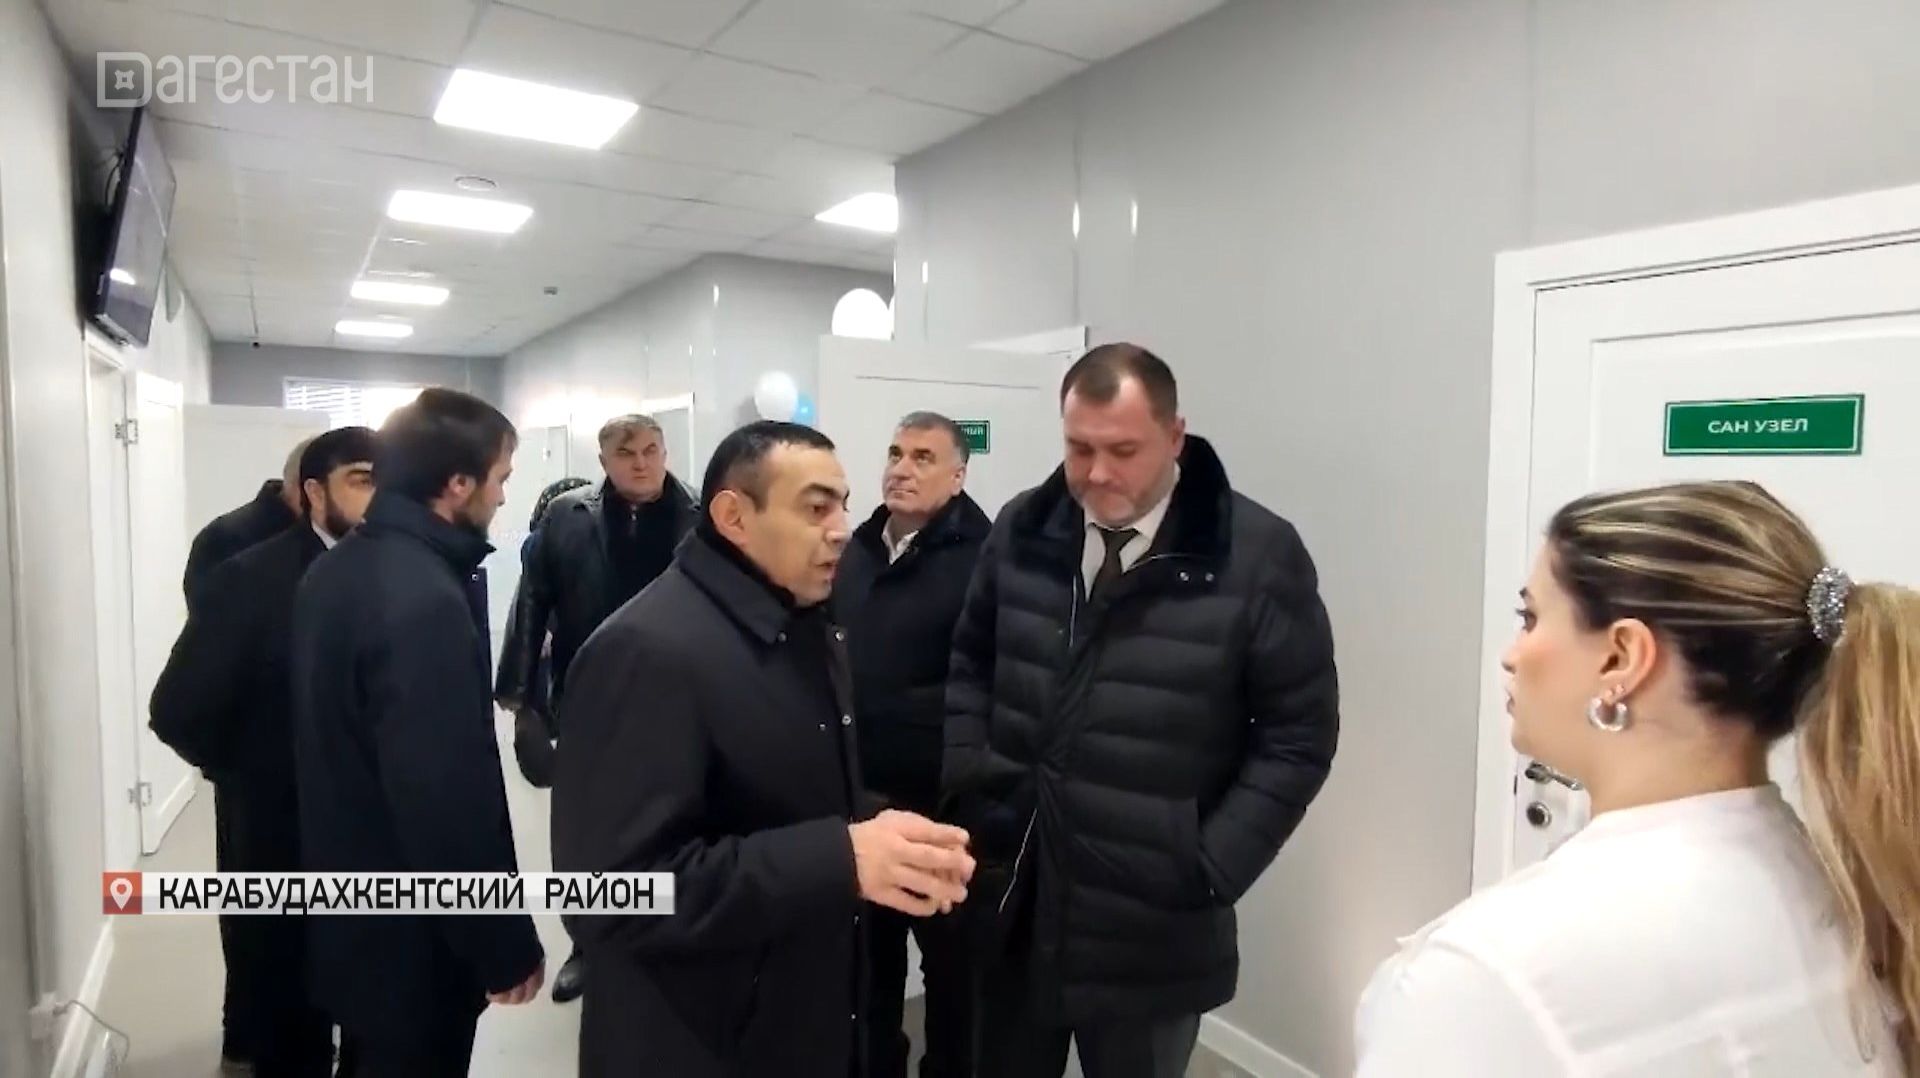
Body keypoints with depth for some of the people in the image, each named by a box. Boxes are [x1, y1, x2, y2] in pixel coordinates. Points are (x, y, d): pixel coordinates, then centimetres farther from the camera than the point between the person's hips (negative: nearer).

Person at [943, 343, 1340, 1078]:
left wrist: (1210, 868, -11)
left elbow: (1299, 733, -7)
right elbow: (972, 665, 12)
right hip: (1008, 902, 4)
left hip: (1150, 925, -3)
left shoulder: (1257, 556, -11)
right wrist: (966, 785, -1)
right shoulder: (1022, 530, 1)